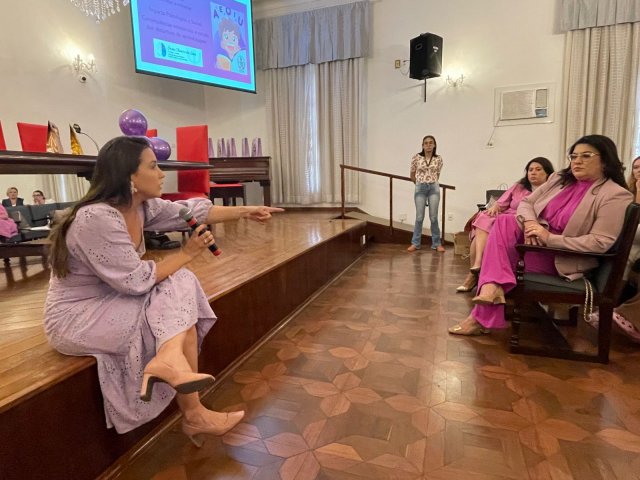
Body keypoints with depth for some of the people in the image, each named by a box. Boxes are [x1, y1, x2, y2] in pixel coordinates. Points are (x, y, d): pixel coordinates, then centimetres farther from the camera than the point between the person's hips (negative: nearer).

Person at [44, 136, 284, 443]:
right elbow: (135, 280, -26)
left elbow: (191, 212, 4)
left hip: (110, 302, 8)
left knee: (179, 287, -13)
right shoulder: (97, 219, -29)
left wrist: (246, 212, 9)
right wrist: (187, 253, -17)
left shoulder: (142, 206, -4)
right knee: (181, 315, -15)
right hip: (76, 318, -8)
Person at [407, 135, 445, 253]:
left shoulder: (438, 159, 1)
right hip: (420, 188, -1)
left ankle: (436, 243, 14)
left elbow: (437, 174, 14)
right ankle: (415, 243, 12)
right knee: (419, 217, 2)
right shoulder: (417, 157, -3)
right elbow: (412, 174, 7)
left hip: (434, 188, 1)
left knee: (433, 217, 4)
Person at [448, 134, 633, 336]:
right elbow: (526, 202, 10)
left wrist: (550, 238, -24)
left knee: (505, 258, -25)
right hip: (536, 239, 6)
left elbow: (600, 243, -18)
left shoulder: (615, 196, -9)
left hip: (561, 258, -6)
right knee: (504, 222, -24)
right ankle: (493, 286, -39)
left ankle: (485, 306, -14)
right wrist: (529, 221, -15)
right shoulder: (559, 178, 11)